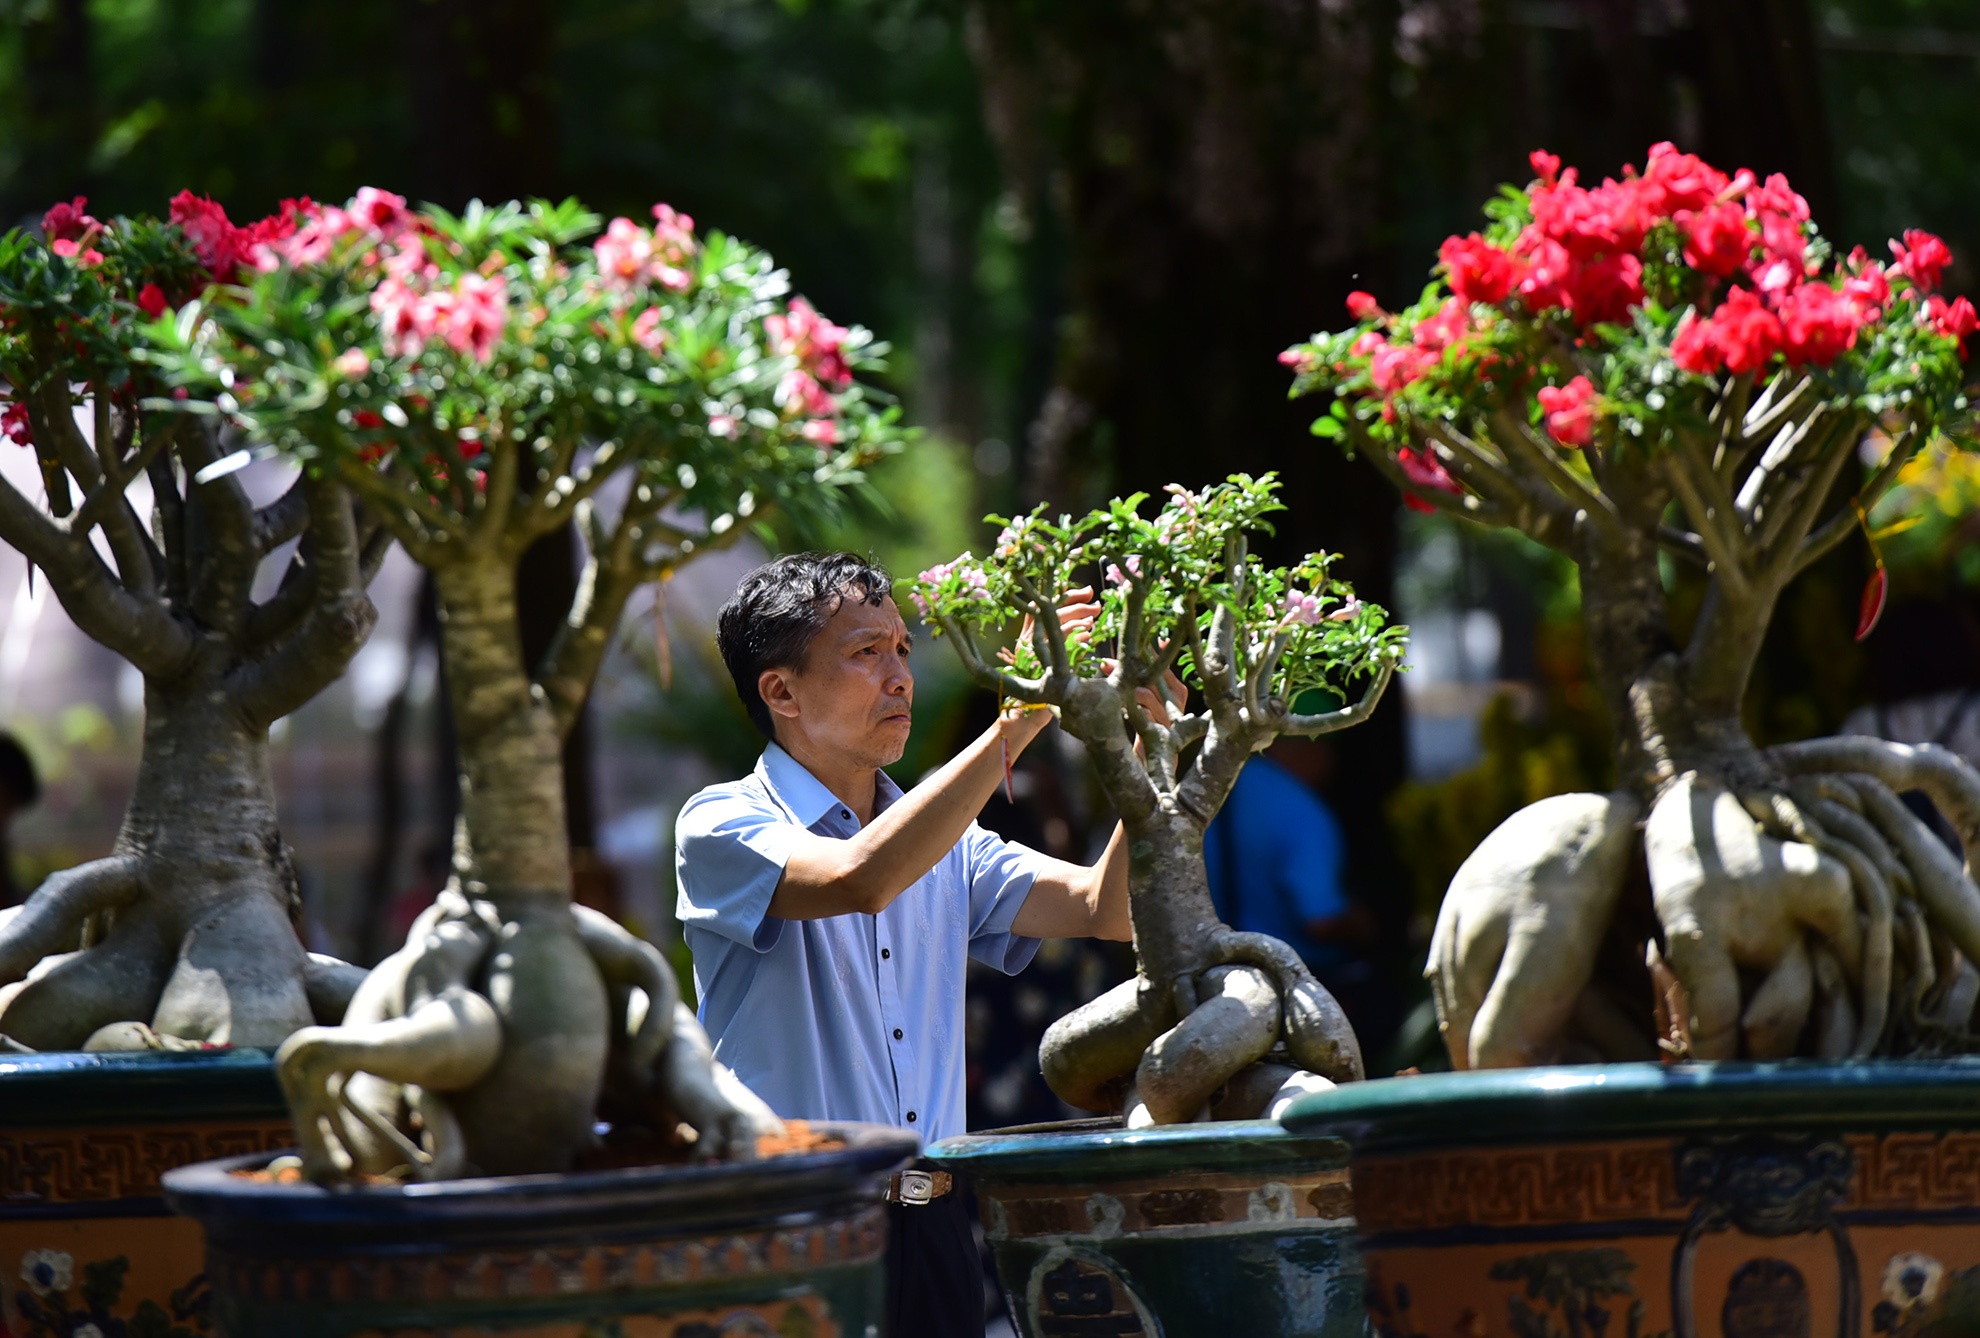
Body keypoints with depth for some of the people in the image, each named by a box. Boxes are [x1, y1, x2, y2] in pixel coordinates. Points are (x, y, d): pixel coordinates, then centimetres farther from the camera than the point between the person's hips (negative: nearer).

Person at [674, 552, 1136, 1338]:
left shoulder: (948, 846, 17)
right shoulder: (722, 825, -4)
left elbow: (1107, 908, 7)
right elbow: (861, 879, -23)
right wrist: (1014, 727, -22)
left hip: (932, 1226, 6)